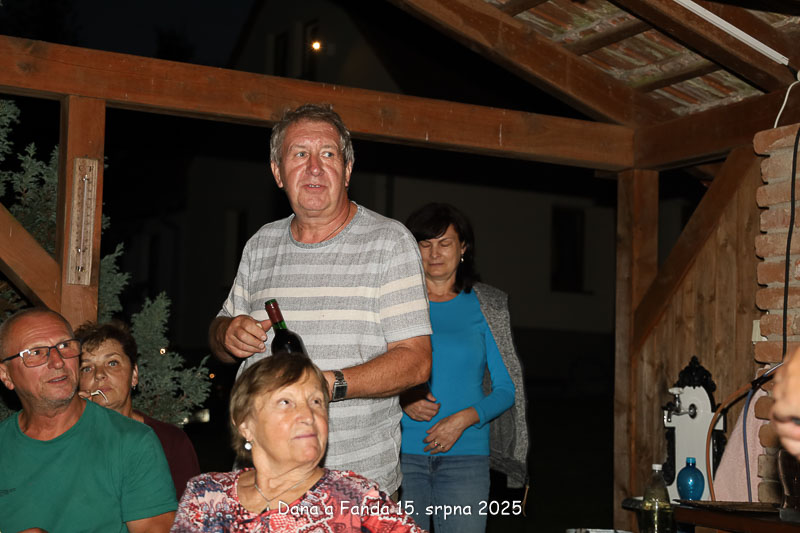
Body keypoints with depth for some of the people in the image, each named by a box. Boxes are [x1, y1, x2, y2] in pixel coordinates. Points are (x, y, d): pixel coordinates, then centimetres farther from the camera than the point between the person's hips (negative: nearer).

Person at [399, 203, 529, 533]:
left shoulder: (485, 306, 8)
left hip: (465, 455, 0)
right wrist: (403, 398, -11)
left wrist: (464, 419, -9)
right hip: (401, 452, 0)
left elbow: (507, 389, 7)